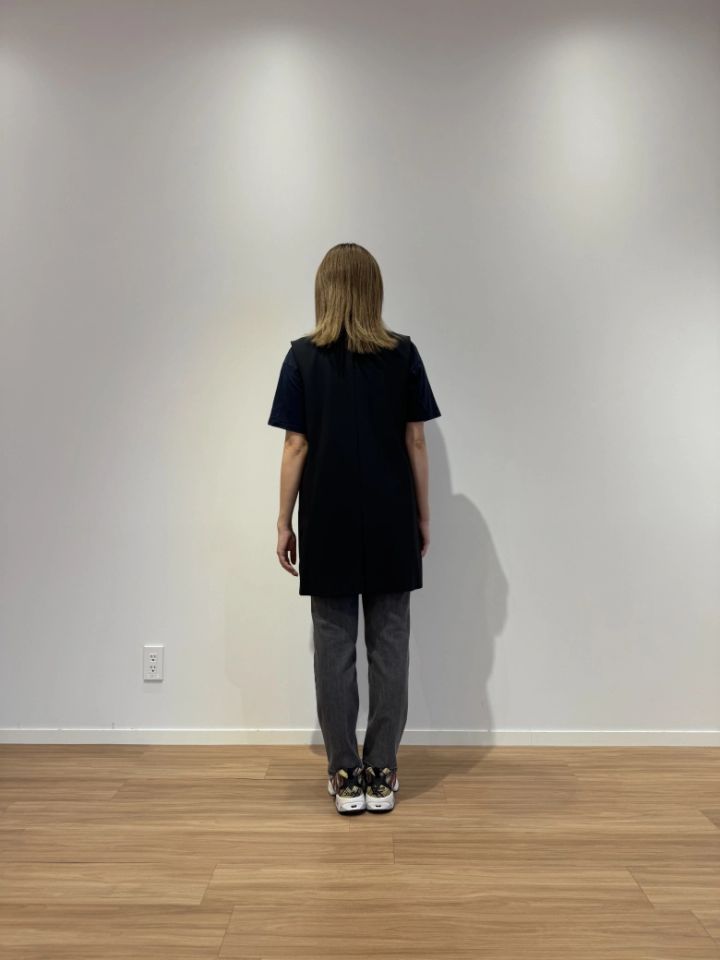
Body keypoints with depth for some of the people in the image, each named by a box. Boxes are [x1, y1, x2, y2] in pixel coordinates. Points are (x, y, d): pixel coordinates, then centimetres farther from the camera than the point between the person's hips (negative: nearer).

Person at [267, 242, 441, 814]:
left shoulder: (303, 356, -4)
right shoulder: (403, 354, -1)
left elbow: (296, 448, -6)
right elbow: (415, 443, 0)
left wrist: (285, 521, 2)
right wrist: (423, 516, 8)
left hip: (328, 523, -1)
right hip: (390, 522, 1)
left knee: (335, 647, 7)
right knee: (389, 645, 8)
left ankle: (346, 777, 14)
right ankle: (381, 775, 16)